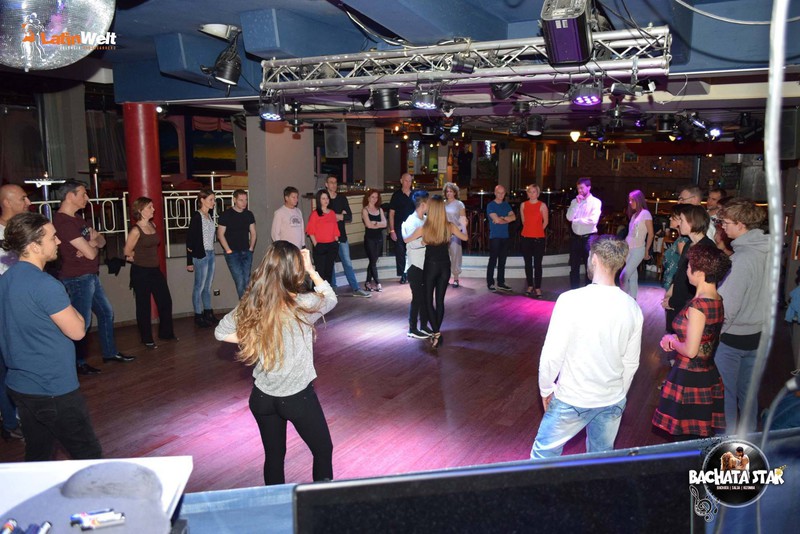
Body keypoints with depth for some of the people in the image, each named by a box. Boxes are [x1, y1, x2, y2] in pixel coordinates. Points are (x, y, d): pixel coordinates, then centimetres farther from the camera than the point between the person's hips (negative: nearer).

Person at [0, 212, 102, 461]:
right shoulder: (45, 285, -23)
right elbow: (77, 331, -17)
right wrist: (68, 306, -2)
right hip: (54, 390, -9)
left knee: (37, 457, 19)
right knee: (88, 456, 4)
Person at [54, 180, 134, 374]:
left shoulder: (76, 219, 12)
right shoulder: (64, 222, -21)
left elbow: (101, 240, 11)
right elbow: (90, 253, -22)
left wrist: (92, 242, -12)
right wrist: (93, 245, 1)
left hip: (91, 276, 10)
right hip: (77, 279, -10)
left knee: (106, 313, 17)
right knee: (82, 322, -1)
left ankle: (110, 352, 30)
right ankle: (78, 363, 13)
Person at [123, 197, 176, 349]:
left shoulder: (153, 226, 6)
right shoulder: (136, 230, -15)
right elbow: (127, 252, -7)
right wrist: (140, 258, 8)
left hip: (155, 270, 7)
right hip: (141, 272, -7)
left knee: (166, 302, 11)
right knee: (144, 306, 6)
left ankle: (166, 333, 27)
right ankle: (147, 339, 18)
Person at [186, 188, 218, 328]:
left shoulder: (210, 216, 11)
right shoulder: (196, 217, -11)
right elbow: (190, 239, -12)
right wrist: (189, 261, -14)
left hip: (210, 254, 8)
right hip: (200, 255, -8)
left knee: (208, 286, 14)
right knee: (199, 287, 0)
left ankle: (208, 313, 23)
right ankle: (198, 316, 9)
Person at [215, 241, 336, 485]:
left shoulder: (250, 305, -7)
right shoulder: (303, 305, -19)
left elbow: (221, 332, 6)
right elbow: (331, 298, 2)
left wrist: (254, 339, 4)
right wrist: (312, 271, 0)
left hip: (262, 397, 4)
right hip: (297, 396, -4)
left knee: (273, 456, 20)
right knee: (323, 451, 17)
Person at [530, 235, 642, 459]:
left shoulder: (571, 300, -20)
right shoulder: (632, 307, -5)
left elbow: (552, 354, -17)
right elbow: (631, 363, 5)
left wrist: (545, 389, 0)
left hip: (572, 400, -4)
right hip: (613, 402, 5)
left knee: (544, 454, 13)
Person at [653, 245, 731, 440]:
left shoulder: (698, 305, -24)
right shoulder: (718, 300, 2)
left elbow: (690, 350, -23)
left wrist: (672, 341, -5)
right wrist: (676, 338, 5)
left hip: (689, 378, -8)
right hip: (710, 375, 8)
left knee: (685, 436, 6)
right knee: (704, 436, 20)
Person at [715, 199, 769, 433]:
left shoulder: (744, 258, -23)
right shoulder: (766, 251, 2)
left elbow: (728, 305, -22)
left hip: (732, 337, -8)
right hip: (756, 334, 8)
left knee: (725, 392, 7)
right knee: (747, 390, 20)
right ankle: (749, 434, 33)